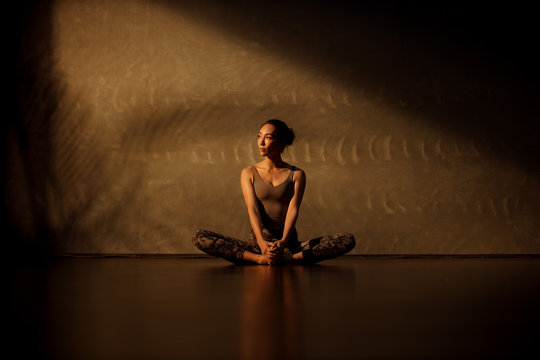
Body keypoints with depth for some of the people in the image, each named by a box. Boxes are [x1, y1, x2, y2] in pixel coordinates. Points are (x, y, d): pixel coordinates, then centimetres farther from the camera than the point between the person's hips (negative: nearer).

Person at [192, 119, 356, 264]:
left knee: (348, 240, -23)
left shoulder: (297, 174, 6)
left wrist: (283, 242, -29)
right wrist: (262, 242, -28)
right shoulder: (249, 173, 6)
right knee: (199, 237, -24)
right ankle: (260, 259, -32)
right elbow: (252, 209, -8)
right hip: (256, 241, 0)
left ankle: (286, 258, -33)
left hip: (289, 244, 0)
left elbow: (293, 209, -9)